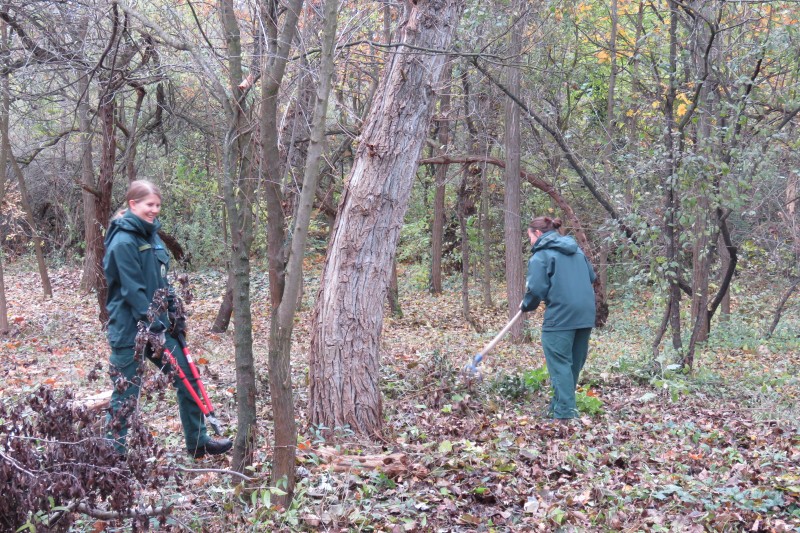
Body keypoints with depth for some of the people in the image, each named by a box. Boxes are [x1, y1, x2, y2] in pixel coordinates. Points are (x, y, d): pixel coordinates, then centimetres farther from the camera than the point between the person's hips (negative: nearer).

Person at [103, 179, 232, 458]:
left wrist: (175, 315, 10)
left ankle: (198, 442, 23)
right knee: (126, 393, 0)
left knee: (187, 375, 11)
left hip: (157, 323, 9)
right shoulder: (123, 241, -16)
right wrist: (153, 325, -22)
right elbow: (132, 289, -21)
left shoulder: (151, 235, 10)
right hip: (130, 328, -9)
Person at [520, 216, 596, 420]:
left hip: (560, 316, -7)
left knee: (560, 365, -3)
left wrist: (526, 305, 6)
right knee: (574, 364, 14)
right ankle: (559, 406, 24)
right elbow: (591, 277, 22)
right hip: (585, 314, 8)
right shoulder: (576, 249, 18)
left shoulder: (541, 254, -5)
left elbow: (536, 289, -12)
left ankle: (565, 412, -6)